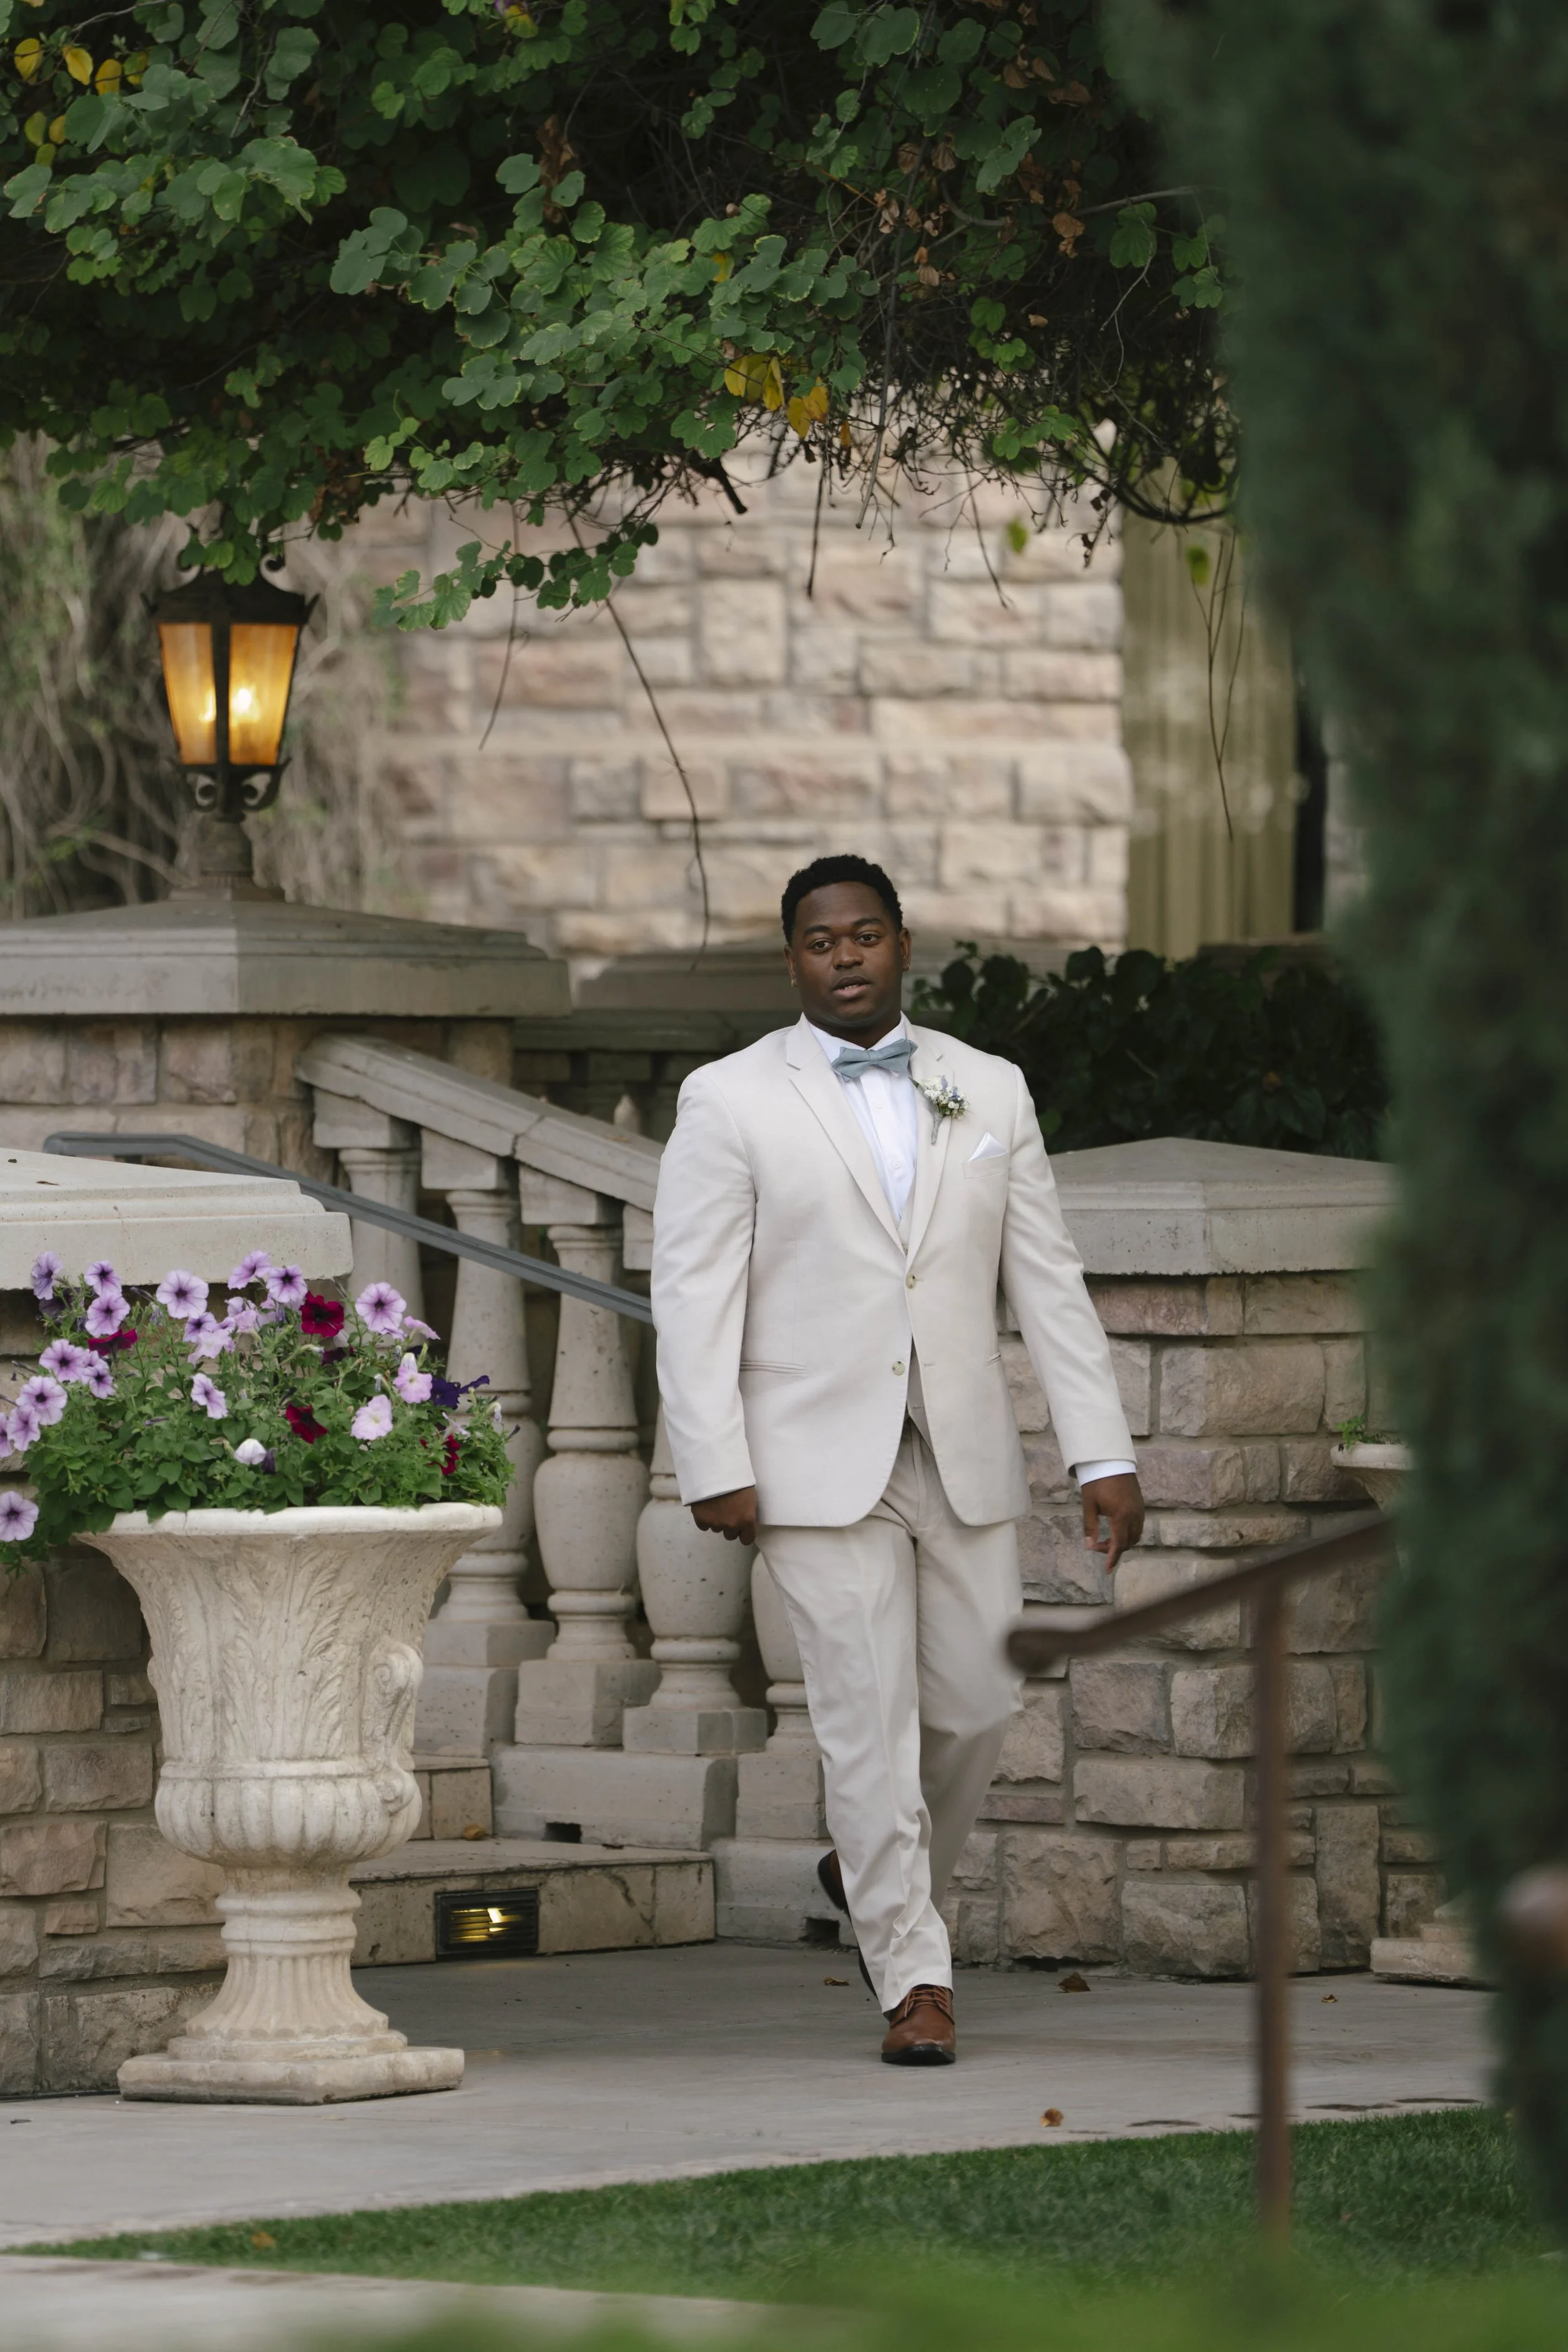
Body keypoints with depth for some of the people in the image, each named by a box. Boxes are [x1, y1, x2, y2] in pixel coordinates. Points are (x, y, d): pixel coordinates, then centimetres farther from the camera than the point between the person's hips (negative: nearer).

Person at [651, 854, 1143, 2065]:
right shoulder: (730, 1101, -1)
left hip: (966, 1457, 3)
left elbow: (1049, 1282, 7)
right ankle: (915, 1979, 0)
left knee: (976, 1705, 5)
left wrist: (1104, 1454, 1)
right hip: (822, 1461, -3)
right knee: (870, 1722, -6)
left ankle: (877, 1878, 33)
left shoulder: (990, 1092, 8)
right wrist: (714, 1465, -12)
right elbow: (694, 1293, -4)